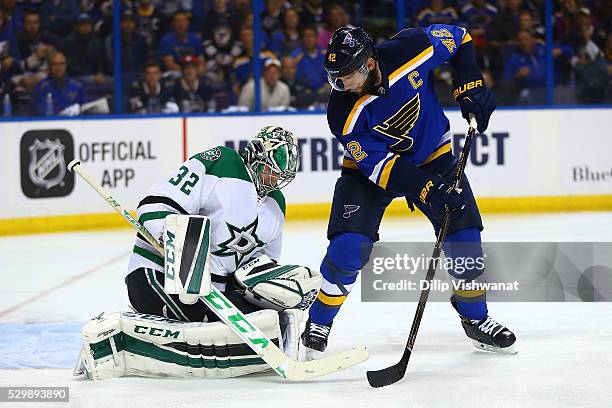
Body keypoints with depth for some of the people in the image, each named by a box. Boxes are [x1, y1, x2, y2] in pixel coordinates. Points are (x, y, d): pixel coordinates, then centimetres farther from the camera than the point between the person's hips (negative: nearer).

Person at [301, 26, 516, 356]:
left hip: (431, 155, 2)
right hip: (370, 163, -2)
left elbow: (457, 38, -8)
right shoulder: (344, 114, -29)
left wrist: (470, 85, -16)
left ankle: (475, 318, 15)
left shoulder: (410, 49, -28)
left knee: (464, 235, -7)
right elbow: (377, 164, -28)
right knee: (349, 245, -18)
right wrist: (426, 188, -38)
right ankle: (318, 323, 2)